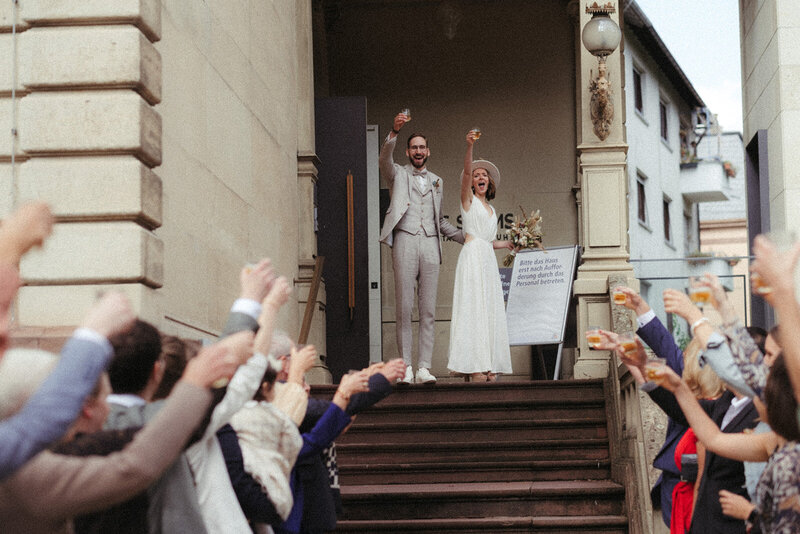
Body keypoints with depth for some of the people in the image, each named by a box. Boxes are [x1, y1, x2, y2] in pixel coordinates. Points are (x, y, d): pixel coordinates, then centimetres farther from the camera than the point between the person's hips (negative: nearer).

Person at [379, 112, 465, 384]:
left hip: (430, 244, 3)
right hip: (405, 242, -3)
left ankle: (424, 367, -2)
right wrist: (394, 132, -27)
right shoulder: (398, 174, 12)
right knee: (404, 308, -6)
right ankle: (406, 366, -4)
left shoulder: (436, 182, 23)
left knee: (428, 310, -2)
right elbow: (384, 159, -11)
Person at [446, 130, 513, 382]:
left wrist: (510, 244, 31)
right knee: (473, 307, -13)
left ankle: (489, 367, 3)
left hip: (488, 260, 8)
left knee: (491, 310, 3)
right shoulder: (468, 199, 4)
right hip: (472, 257, -7)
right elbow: (466, 172, -14)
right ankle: (474, 367, -17)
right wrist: (469, 147, -28)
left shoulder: (490, 209, 23)